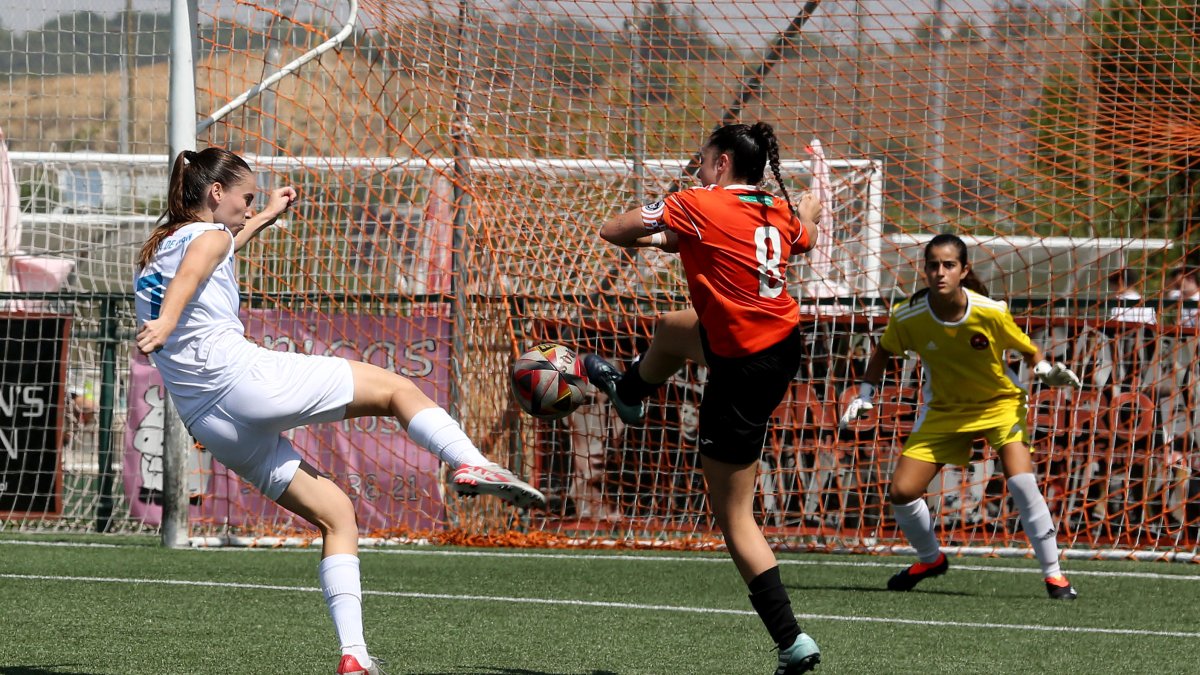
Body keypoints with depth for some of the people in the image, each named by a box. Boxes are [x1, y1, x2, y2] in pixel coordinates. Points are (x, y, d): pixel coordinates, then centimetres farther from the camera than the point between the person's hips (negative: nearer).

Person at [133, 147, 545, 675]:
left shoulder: (157, 248, 26)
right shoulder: (208, 235, 1)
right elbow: (190, 272, -24)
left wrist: (263, 219, 61)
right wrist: (166, 322, -44)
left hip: (210, 426, 8)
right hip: (244, 377, -8)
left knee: (335, 513, 12)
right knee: (395, 388, 6)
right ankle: (471, 464, -20)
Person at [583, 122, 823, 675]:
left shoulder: (697, 205, -15)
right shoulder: (782, 213, 4)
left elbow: (612, 231, -7)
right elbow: (804, 238, 30)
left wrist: (659, 236, 13)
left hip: (745, 371, -9)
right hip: (784, 343, 9)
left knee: (734, 516, 2)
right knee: (669, 328, 36)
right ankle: (628, 393, 67)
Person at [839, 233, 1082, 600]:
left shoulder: (991, 312, -25)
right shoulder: (907, 316, -19)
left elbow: (1027, 349, -8)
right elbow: (883, 351, 4)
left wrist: (1046, 370, -27)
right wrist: (865, 393, -3)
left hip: (1000, 402, -3)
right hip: (944, 410, 3)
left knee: (1022, 483, -25)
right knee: (901, 491, -5)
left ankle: (1053, 574, -9)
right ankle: (930, 559, 26)